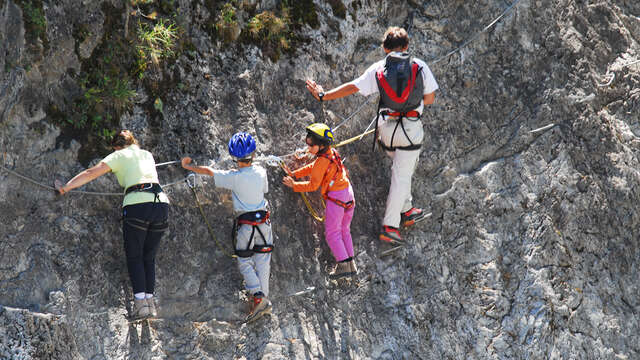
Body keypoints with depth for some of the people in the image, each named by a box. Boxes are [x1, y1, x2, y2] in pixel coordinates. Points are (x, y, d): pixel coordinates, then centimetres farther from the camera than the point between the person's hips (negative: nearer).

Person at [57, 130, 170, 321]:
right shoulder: (147, 155, 25)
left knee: (134, 257, 6)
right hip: (161, 202, 4)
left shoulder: (119, 156, 11)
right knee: (149, 257, 15)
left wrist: (66, 187, 0)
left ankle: (140, 303, -6)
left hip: (136, 205, -4)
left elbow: (91, 173, 0)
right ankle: (150, 301, 6)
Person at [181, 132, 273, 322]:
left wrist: (187, 166, 7)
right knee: (262, 261, 10)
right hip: (263, 223, 4)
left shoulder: (234, 178, -16)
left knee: (245, 262, 6)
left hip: (246, 226, -4)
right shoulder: (261, 172, -4)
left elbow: (208, 171, -8)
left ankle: (258, 297, -10)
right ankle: (265, 300, 11)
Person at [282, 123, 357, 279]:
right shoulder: (332, 153, 6)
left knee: (332, 234, 2)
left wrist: (294, 185, -6)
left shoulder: (322, 161, -20)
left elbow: (313, 185, -15)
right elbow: (313, 167, 19)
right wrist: (294, 174, 16)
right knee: (344, 230, 19)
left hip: (336, 197, -9)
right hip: (348, 192, 9)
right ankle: (351, 264, 20)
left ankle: (343, 265, -2)